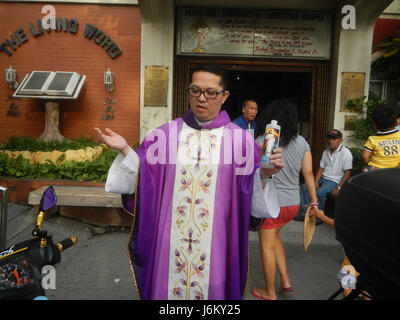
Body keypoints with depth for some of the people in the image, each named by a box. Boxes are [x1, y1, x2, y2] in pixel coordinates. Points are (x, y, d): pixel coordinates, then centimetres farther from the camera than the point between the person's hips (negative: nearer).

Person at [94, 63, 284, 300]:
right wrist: (125, 150, -12)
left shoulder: (240, 139, -3)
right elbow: (143, 181, 0)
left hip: (216, 243, -1)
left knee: (212, 288, 13)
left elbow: (254, 198, -4)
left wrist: (265, 174, -22)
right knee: (167, 286, 14)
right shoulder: (166, 134, 2)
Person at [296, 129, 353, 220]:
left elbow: (347, 173, -14)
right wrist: (316, 182, -2)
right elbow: (321, 168, 12)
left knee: (320, 192, -30)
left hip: (335, 180, -7)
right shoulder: (325, 152, 12)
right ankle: (304, 214, -2)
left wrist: (338, 188, -22)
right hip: (323, 178, 8)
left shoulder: (345, 153, -9)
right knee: (304, 187, -7)